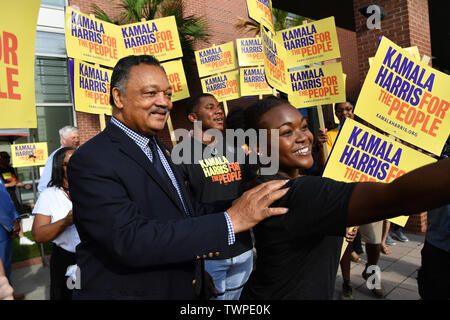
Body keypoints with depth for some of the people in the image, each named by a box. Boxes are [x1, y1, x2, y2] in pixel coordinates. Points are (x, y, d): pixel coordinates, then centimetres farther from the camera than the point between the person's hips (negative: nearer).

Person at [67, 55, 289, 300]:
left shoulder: (160, 150, 6)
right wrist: (230, 220, -32)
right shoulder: (90, 161, -20)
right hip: (128, 291, -7)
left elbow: (187, 211, 6)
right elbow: (129, 239, -30)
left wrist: (250, 205, -7)